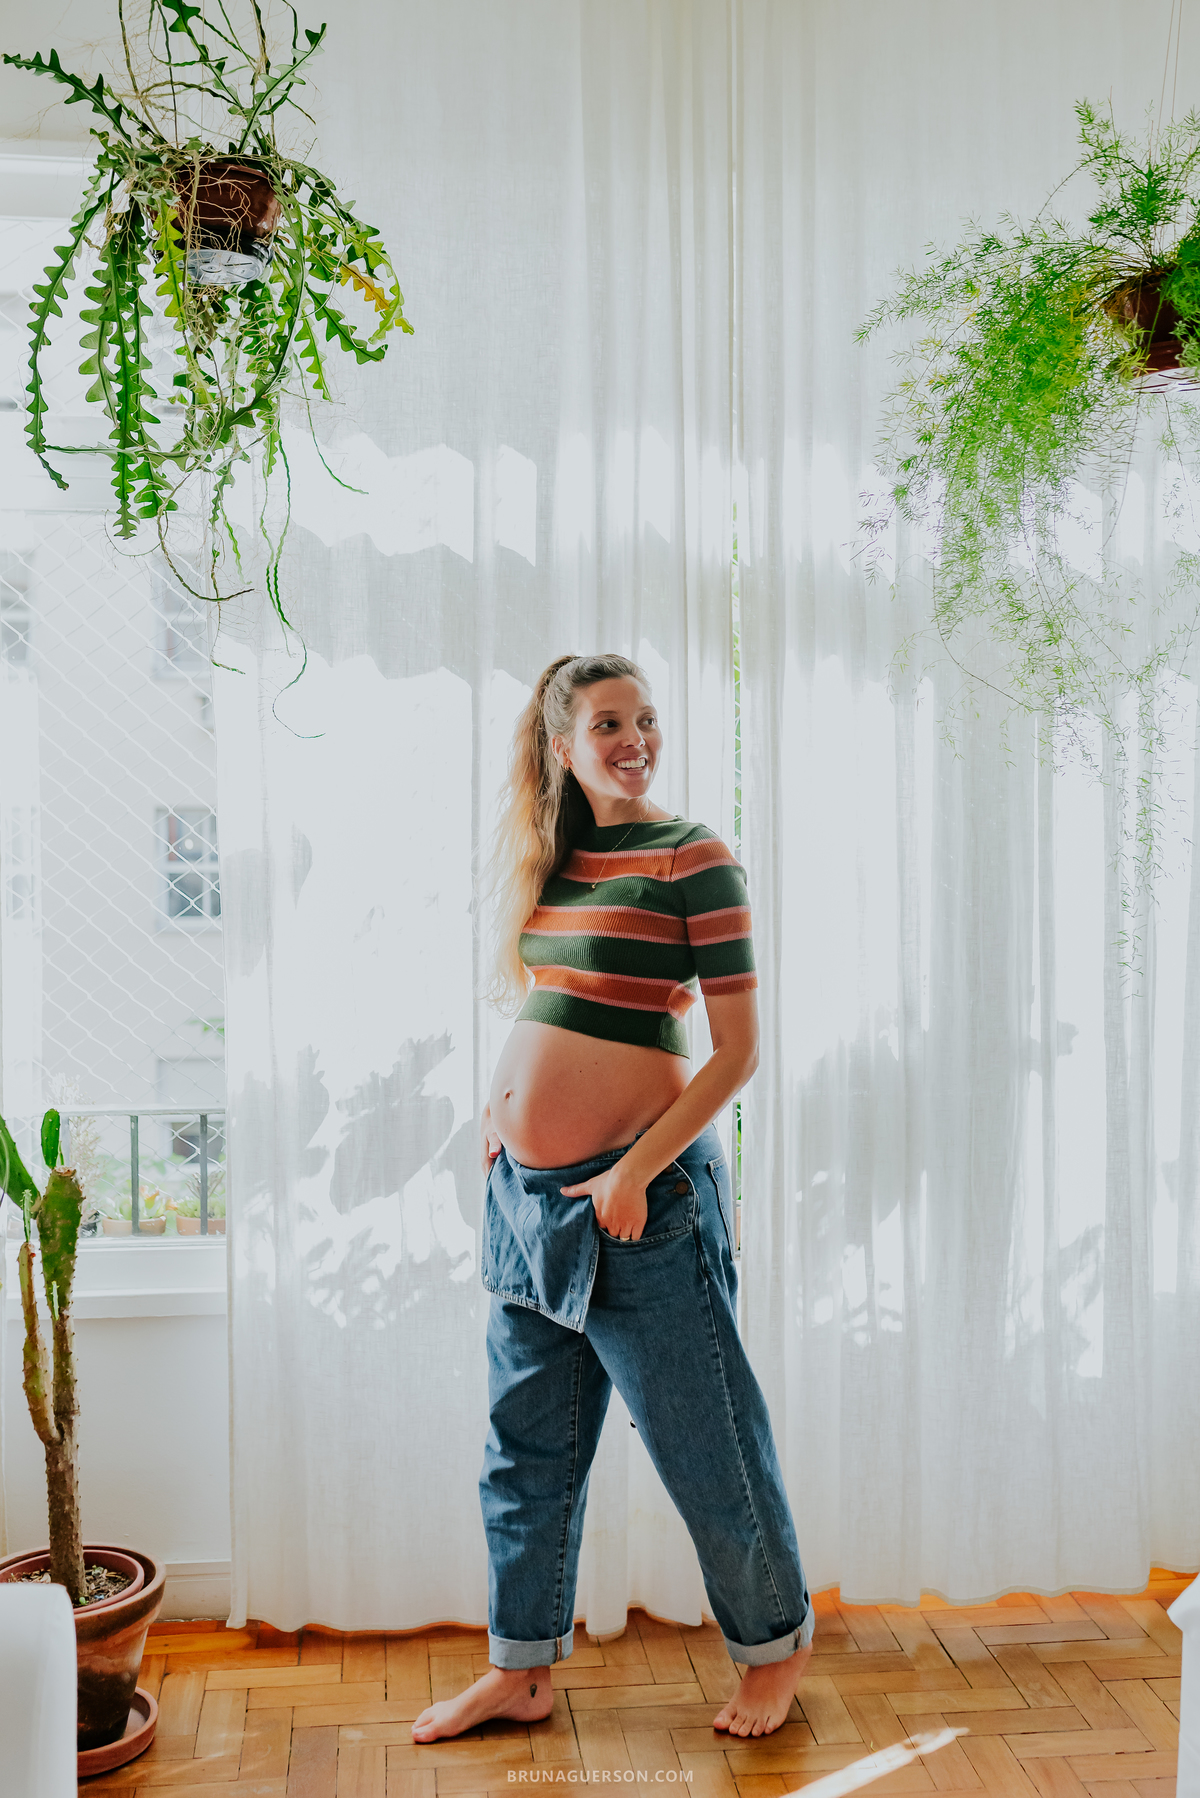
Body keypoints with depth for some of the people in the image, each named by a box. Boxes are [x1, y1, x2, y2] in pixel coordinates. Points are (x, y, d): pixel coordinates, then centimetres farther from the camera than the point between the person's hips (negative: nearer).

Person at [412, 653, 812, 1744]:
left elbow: (739, 1051, -13)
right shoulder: (551, 858, 10)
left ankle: (777, 1644, 32)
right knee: (528, 1443, 15)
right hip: (526, 1187, 7)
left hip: (640, 1189, -7)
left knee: (704, 1439, 8)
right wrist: (502, 1107, 10)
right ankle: (522, 1671, 32)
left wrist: (637, 1173, -17)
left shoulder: (691, 858, -10)